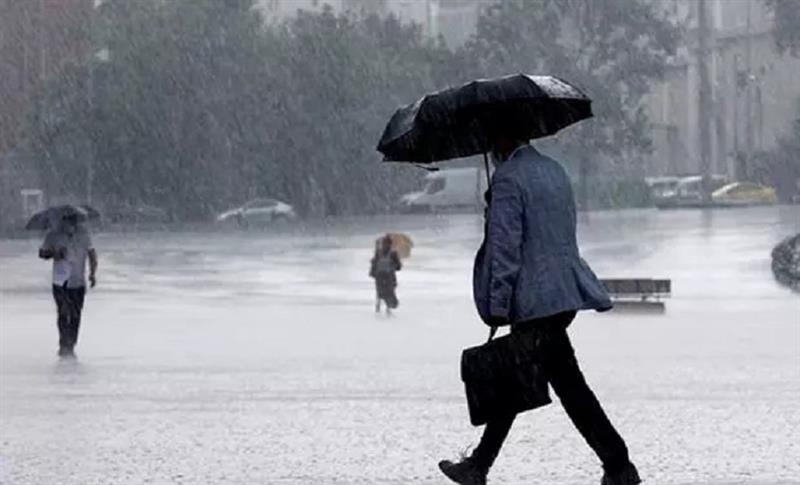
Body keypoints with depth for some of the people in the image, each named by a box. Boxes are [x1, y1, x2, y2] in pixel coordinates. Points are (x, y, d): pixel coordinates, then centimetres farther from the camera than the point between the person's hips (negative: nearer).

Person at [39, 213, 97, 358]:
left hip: (78, 282, 2)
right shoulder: (53, 236, -3)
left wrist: (93, 273, -3)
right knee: (64, 313, -13)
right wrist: (53, 254, -16)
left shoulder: (83, 234, 2)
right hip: (60, 282, -2)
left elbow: (92, 253, 9)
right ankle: (64, 345, -10)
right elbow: (42, 253, 6)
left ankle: (70, 347, 16)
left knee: (76, 315, 5)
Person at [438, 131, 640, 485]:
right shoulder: (555, 170, 15)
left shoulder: (508, 178, -11)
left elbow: (505, 247, -16)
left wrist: (497, 307, -14)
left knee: (569, 385, -7)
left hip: (536, 302, -9)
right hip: (566, 293, 9)